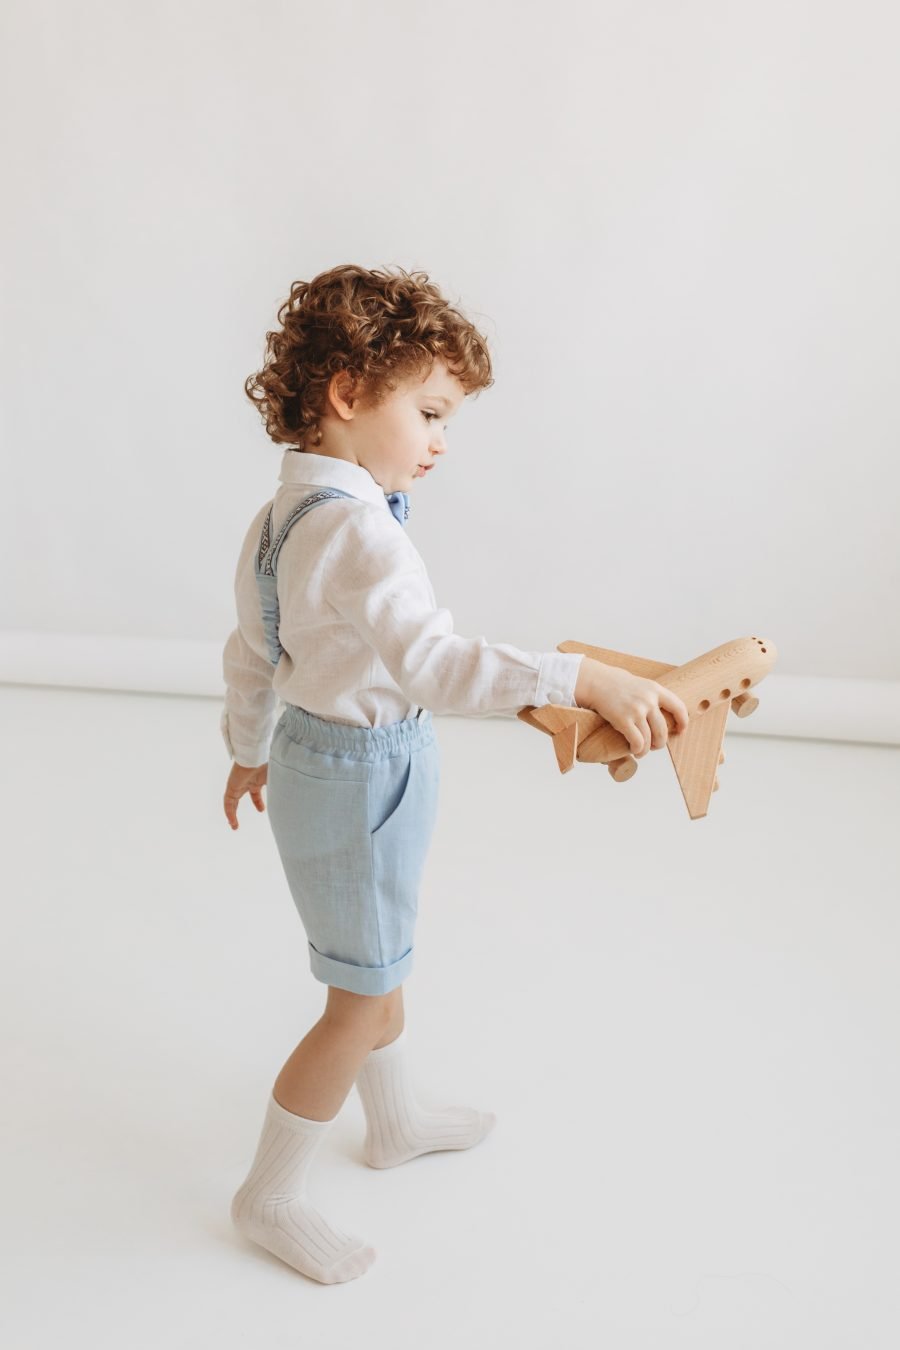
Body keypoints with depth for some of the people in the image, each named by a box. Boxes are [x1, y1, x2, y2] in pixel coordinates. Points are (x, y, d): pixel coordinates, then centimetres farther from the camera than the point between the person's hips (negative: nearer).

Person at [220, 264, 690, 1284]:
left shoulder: (281, 515, 2)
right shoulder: (356, 528, -29)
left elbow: (249, 651, 13)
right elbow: (432, 663, -42)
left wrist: (248, 748, 26)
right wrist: (579, 679, -46)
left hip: (312, 751, 10)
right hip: (362, 779, -10)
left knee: (378, 963, 26)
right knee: (363, 999, 8)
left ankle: (396, 1121, 49)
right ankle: (269, 1197, 26)